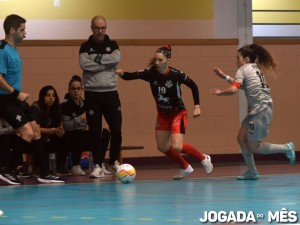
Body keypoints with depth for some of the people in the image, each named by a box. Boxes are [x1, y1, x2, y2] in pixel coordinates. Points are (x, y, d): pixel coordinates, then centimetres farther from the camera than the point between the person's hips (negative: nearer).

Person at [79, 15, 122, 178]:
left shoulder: (112, 45, 9)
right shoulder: (85, 47, 5)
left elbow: (116, 59, -11)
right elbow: (84, 64, -13)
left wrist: (97, 59, -11)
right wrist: (106, 63, -12)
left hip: (110, 92, 2)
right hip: (92, 93, -2)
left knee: (116, 130, 1)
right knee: (95, 131, -3)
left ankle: (114, 162, 20)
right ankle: (98, 165, 2)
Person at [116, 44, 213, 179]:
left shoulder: (176, 74, -23)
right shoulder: (150, 73, -16)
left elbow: (193, 86, -10)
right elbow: (132, 76, -24)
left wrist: (197, 106, -15)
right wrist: (122, 74, -46)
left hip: (178, 114, -5)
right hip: (162, 115, 5)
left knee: (176, 147, -18)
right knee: (163, 147, 7)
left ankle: (203, 158, 9)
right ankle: (185, 168, 32)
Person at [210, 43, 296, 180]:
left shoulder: (244, 69, -8)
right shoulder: (254, 68, 18)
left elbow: (234, 89, -20)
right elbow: (242, 85, 29)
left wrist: (220, 93, -2)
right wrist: (225, 77, 27)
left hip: (261, 110, -9)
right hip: (255, 110, 9)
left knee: (253, 147, -2)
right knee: (241, 138, 8)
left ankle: (286, 148, 4)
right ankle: (252, 172, 11)